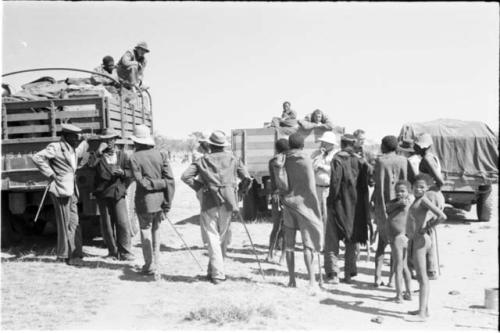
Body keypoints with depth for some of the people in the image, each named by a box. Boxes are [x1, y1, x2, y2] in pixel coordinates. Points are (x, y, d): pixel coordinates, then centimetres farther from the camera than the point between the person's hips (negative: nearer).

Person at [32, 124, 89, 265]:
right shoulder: (55, 147, -9)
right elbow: (37, 158, -18)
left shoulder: (74, 150, 16)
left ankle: (75, 252, 18)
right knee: (65, 222, -3)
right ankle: (66, 254, 6)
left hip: (72, 189, 8)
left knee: (74, 222, 10)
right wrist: (50, 174, -15)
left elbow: (84, 144, 38)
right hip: (61, 189, -8)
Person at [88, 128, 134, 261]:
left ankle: (125, 252, -2)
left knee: (123, 223, -9)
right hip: (103, 194, 1)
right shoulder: (99, 155, 8)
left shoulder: (122, 155, 10)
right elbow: (90, 165, -13)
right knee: (107, 224, 6)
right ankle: (113, 251, 18)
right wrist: (99, 151, -15)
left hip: (118, 193, -1)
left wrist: (122, 172, -11)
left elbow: (130, 172, 9)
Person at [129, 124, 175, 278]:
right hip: (160, 200, 4)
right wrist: (167, 204, -2)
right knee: (156, 230, 19)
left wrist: (161, 183, -7)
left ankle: (150, 267, 11)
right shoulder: (161, 154, 0)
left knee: (146, 232, 8)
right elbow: (170, 180, -4)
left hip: (145, 201, -4)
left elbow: (142, 182, -15)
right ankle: (155, 263, 27)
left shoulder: (134, 157, -9)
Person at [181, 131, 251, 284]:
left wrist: (198, 186, 6)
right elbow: (247, 178, 4)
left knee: (213, 238, 3)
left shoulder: (203, 161, 3)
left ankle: (218, 274, -2)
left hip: (209, 203, -1)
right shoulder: (232, 159, 7)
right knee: (222, 238, 14)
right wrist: (241, 191, 20)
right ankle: (213, 270, 22)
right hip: (227, 203, 2)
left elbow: (185, 176, -6)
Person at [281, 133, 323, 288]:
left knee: (289, 243, 9)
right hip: (303, 202, -3)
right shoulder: (306, 161, -8)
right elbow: (310, 188, -9)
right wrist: (317, 209, -3)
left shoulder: (284, 160, 1)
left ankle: (292, 280, 14)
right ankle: (311, 280, -1)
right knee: (307, 243, 1)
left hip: (287, 202, 3)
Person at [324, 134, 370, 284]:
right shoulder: (360, 161, 3)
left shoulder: (337, 159, -10)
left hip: (339, 204, -4)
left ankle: (333, 273, -2)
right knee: (351, 241, 13)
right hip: (355, 205, 4)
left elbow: (335, 181, -16)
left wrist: (331, 199, -6)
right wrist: (363, 207, 9)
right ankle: (349, 273, 15)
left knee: (332, 240, 4)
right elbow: (364, 185, 4)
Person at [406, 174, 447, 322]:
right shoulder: (419, 199, 13)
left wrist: (426, 228, -16)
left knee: (422, 277, -7)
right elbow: (433, 217, 26)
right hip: (416, 240, 10)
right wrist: (427, 224, 11)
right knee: (421, 276, 16)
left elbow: (442, 216, -26)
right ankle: (424, 309, 25)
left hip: (420, 240, -10)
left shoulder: (424, 199, -14)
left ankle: (422, 314, -4)